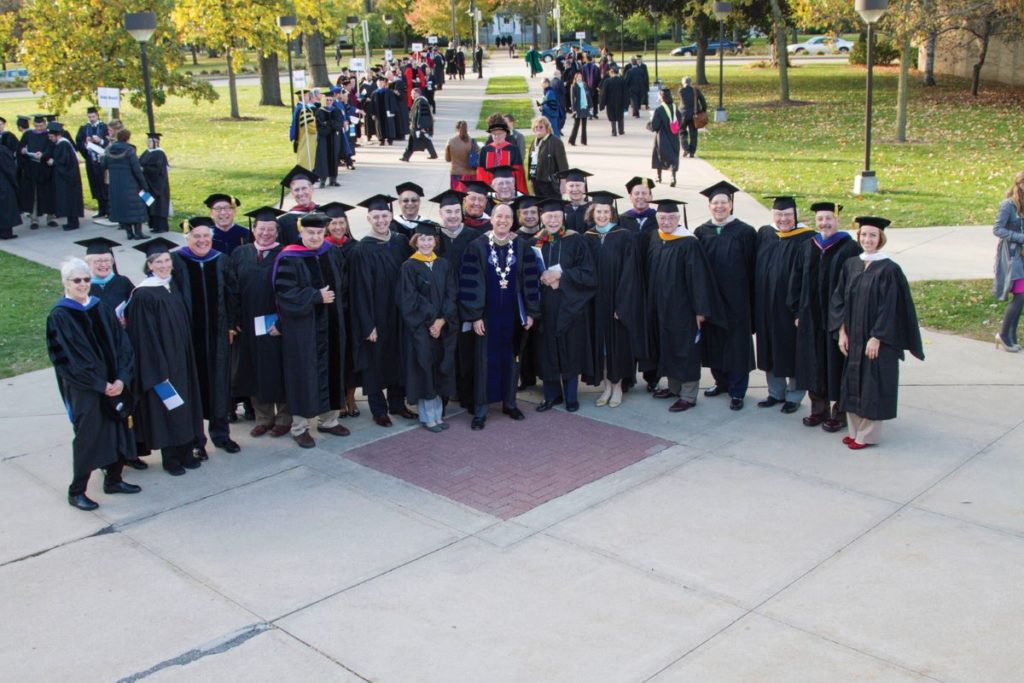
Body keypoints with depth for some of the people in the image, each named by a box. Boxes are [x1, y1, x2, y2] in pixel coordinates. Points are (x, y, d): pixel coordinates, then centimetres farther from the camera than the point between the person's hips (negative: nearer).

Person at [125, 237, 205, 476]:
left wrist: (187, 355, 11)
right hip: (158, 361, -7)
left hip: (181, 358, 7)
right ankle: (170, 458, 15)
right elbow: (145, 335, -17)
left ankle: (186, 452, 24)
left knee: (185, 403, 12)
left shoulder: (174, 286, 6)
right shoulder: (143, 294, -15)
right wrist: (159, 369, -18)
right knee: (165, 407, 2)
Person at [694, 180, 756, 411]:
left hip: (736, 297, -3)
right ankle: (721, 381, 28)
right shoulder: (701, 232, 5)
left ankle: (737, 391, 11)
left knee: (737, 342, 2)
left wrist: (750, 299, -7)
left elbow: (751, 268, -5)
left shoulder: (744, 232, -5)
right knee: (713, 339, 11)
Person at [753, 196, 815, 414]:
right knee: (771, 350, 14)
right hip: (766, 305, 5)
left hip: (791, 306, -5)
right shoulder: (764, 234, 5)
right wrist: (756, 303, 5)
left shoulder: (806, 239, -10)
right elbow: (756, 269, 8)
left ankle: (794, 396, 20)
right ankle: (776, 392, 27)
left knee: (792, 352, 6)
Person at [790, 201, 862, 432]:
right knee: (814, 364, 11)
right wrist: (797, 312, 6)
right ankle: (819, 408, 24)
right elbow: (797, 281, 11)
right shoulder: (808, 247, 8)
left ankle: (839, 412, 15)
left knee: (836, 365, 3)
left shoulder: (849, 248, -8)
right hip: (811, 317, 5)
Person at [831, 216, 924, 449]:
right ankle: (854, 430, 23)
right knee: (853, 384, 11)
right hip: (852, 338, 6)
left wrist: (876, 338, -16)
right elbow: (839, 299, 6)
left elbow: (889, 308, -14)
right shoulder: (851, 265, 5)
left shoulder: (889, 270, -12)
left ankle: (868, 435, 11)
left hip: (877, 340, -6)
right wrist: (841, 331, -1)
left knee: (872, 386, 1)